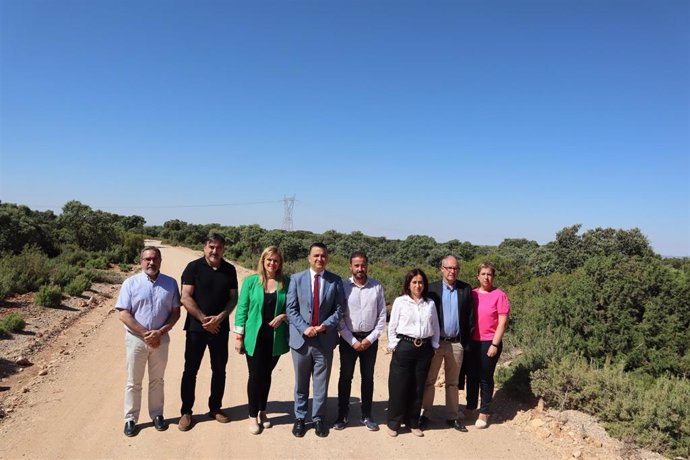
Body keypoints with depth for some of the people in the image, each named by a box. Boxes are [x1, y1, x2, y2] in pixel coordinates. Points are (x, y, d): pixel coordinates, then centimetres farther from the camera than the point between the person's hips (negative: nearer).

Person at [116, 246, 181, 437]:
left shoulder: (170, 283, -1)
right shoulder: (131, 283, -6)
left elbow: (175, 312, 0)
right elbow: (124, 314, -9)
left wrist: (160, 332, -14)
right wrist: (145, 333, -16)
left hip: (161, 339, 1)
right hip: (136, 339, -1)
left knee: (157, 380, 15)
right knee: (133, 382, 10)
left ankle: (157, 415, 29)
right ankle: (130, 419, 24)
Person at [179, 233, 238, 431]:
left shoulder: (229, 270, 3)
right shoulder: (194, 267, -6)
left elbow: (233, 297, 2)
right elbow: (186, 298, -10)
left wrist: (219, 318, -12)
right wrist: (204, 319, -15)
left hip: (220, 327, 3)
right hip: (196, 327, -3)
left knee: (219, 370, 11)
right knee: (190, 370, 5)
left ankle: (215, 408, 26)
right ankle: (186, 412, 18)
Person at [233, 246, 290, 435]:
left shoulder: (286, 283, 1)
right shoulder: (251, 281, -1)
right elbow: (242, 308, 0)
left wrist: (283, 316, -12)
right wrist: (238, 336, -4)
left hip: (276, 338, 1)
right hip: (254, 337, -1)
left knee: (266, 375, 11)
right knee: (255, 375, 2)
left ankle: (262, 411, 30)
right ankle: (253, 416, 18)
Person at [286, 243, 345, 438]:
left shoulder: (335, 281, 0)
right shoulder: (296, 279, 0)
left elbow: (339, 309, 0)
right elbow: (291, 309, -3)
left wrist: (325, 325, -15)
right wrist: (304, 328, -15)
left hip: (325, 339, 0)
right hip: (301, 338, 0)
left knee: (321, 382, 10)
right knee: (301, 383, 13)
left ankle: (318, 418, 26)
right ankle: (300, 418, 29)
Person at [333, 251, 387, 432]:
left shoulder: (377, 287, -3)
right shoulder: (343, 287, -7)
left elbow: (382, 316, 0)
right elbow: (339, 317, -6)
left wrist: (370, 338, -7)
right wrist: (352, 341, -9)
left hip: (370, 339, 1)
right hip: (348, 339, -1)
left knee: (368, 378, 11)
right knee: (345, 377, 8)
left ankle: (366, 416, 23)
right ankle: (342, 415, 20)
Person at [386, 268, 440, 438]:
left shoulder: (430, 303, 6)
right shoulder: (400, 301, -1)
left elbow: (436, 328, 12)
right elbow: (392, 326, 0)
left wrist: (434, 346, 6)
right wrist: (394, 346, -4)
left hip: (425, 348, 3)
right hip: (404, 347, -2)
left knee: (418, 388, 9)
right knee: (398, 387, 1)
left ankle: (413, 423, 23)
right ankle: (393, 423, 15)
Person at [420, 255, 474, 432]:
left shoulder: (466, 289, 2)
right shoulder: (432, 289, -2)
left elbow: (470, 317, 3)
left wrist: (466, 341, -1)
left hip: (456, 344, 1)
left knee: (452, 383, 14)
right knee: (429, 381, 7)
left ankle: (452, 417, 25)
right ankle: (424, 415, 19)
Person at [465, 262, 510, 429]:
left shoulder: (499, 295, -9)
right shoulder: (472, 294, 2)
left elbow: (502, 322, -10)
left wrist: (494, 344, -13)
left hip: (490, 343, -4)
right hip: (472, 342, 4)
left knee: (486, 378, 8)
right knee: (472, 376, 14)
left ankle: (484, 413, 22)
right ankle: (470, 407, 30)